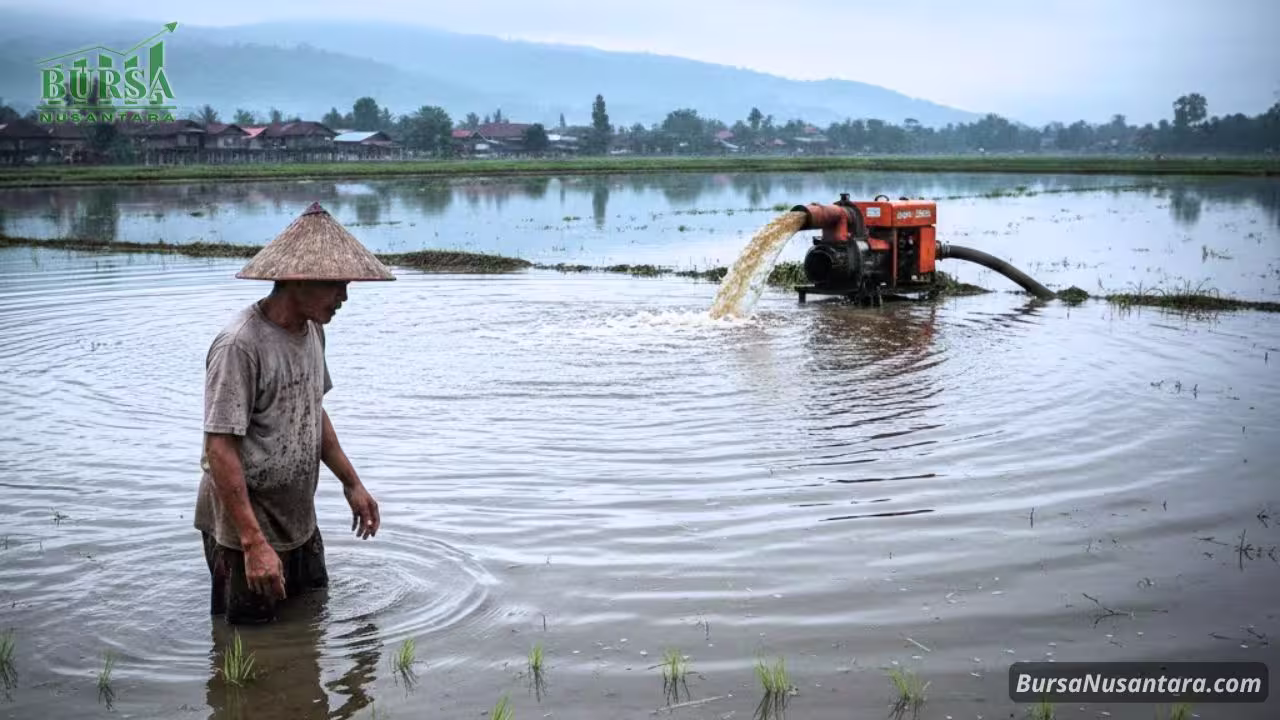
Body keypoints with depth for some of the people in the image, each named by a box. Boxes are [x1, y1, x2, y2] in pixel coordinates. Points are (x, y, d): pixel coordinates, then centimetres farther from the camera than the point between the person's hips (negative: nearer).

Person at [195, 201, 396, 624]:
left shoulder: (312, 331, 5)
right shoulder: (241, 345, -24)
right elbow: (220, 449, -26)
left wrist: (351, 483, 19)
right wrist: (253, 544, -29)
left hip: (300, 524, 9)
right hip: (245, 530, -8)